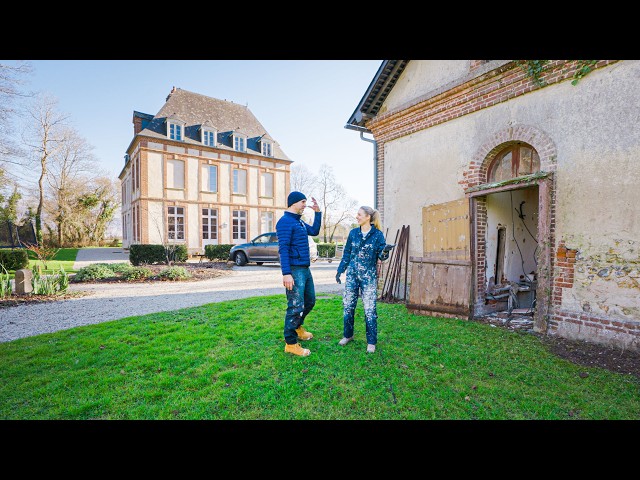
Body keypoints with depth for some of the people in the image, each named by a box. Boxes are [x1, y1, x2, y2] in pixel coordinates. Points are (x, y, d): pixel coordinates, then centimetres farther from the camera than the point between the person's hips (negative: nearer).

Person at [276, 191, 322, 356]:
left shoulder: (299, 221, 15)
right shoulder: (285, 221, -13)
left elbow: (314, 231, 27)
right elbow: (283, 249, -19)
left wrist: (317, 212, 19)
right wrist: (286, 273, -25)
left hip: (305, 269, 10)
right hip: (294, 270, -10)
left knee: (310, 301, 20)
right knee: (296, 306, -4)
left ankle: (297, 326, 42)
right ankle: (291, 343, 11)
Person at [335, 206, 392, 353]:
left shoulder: (378, 234, -5)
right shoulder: (353, 233, 5)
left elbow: (381, 256, -5)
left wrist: (385, 251, -28)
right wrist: (340, 270, 11)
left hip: (369, 276, -3)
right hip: (352, 275, 4)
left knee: (370, 309, 0)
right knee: (348, 306, 9)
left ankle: (371, 342, 16)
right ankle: (347, 335, 29)